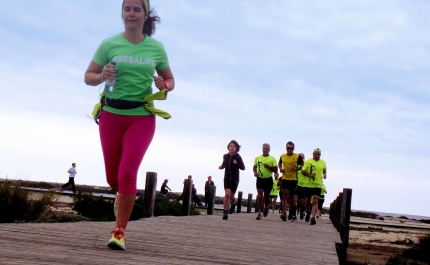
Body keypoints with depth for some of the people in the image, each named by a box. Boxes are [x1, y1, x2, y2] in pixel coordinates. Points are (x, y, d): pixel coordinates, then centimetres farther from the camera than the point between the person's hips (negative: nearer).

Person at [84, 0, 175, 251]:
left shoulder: (157, 48, 1)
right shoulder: (109, 45, -2)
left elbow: (170, 81, 12)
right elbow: (88, 76, 3)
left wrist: (164, 86, -12)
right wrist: (102, 76, -19)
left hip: (142, 117, -1)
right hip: (111, 115, 1)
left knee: (127, 173, -13)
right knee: (113, 176, 9)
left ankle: (120, 231, -2)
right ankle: (124, 197, 46)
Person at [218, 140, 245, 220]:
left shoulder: (238, 157, -8)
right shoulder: (225, 156, 0)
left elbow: (243, 168, -9)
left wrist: (237, 163, -27)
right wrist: (221, 166, -5)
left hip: (235, 179, -1)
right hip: (227, 178, 1)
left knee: (231, 196, 8)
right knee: (227, 194, -15)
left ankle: (233, 204, 43)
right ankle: (225, 212, -8)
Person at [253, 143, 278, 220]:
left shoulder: (272, 159, -2)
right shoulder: (257, 158, 4)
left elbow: (275, 170, -4)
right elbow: (254, 167, 17)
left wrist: (268, 166, -19)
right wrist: (255, 172, -5)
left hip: (268, 179, 0)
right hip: (260, 179, 1)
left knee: (266, 196, 10)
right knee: (260, 196, -11)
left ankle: (266, 207, 42)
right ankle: (259, 213, -9)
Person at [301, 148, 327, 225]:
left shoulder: (323, 162, 8)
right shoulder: (308, 161, -1)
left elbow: (324, 169, 26)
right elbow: (303, 171, 0)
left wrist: (325, 174, 6)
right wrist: (309, 175, -14)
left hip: (318, 185, 0)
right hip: (309, 184, 0)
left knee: (315, 201, -11)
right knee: (307, 200, 12)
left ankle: (313, 217, -16)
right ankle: (308, 212, 41)